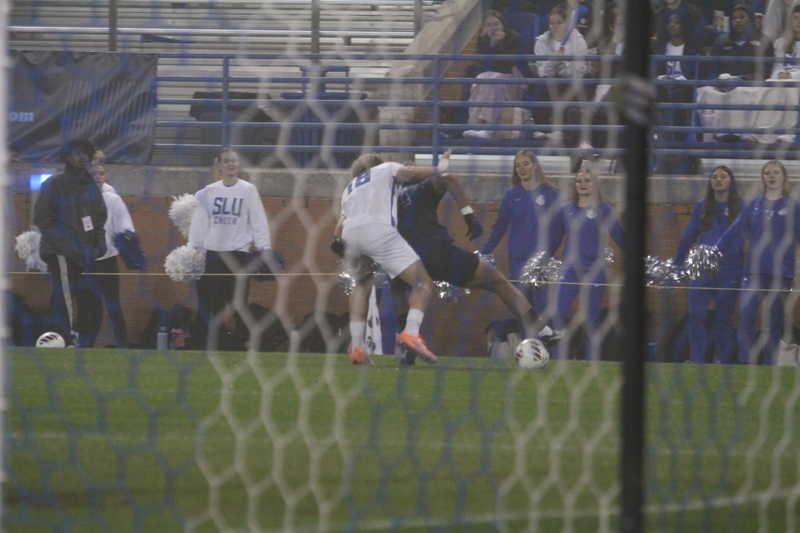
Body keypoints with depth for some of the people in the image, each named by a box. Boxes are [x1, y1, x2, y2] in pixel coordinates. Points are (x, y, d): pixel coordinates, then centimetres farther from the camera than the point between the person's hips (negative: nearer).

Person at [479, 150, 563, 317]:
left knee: (542, 305, -8)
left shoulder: (551, 193, 1)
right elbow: (499, 228, 10)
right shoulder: (511, 195, 8)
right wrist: (482, 253, 3)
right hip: (518, 260, 2)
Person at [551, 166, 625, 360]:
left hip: (594, 271, -1)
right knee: (558, 315, -14)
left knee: (592, 321, 2)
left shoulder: (604, 211, 4)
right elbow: (554, 240, 16)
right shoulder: (566, 210, 10)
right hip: (570, 270, 1)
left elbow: (620, 238, 5)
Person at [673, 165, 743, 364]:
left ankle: (722, 361, 8)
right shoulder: (702, 206, 11)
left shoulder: (740, 207, 5)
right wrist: (676, 264, 13)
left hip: (729, 270, -2)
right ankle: (696, 362, -5)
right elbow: (688, 236, 15)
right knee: (696, 314, -8)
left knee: (724, 317, 3)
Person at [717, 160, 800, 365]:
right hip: (754, 271, 2)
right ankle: (746, 365, -11)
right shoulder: (753, 206, 11)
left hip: (781, 273, -2)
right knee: (746, 317, -11)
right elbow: (734, 234, 14)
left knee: (773, 323, 1)